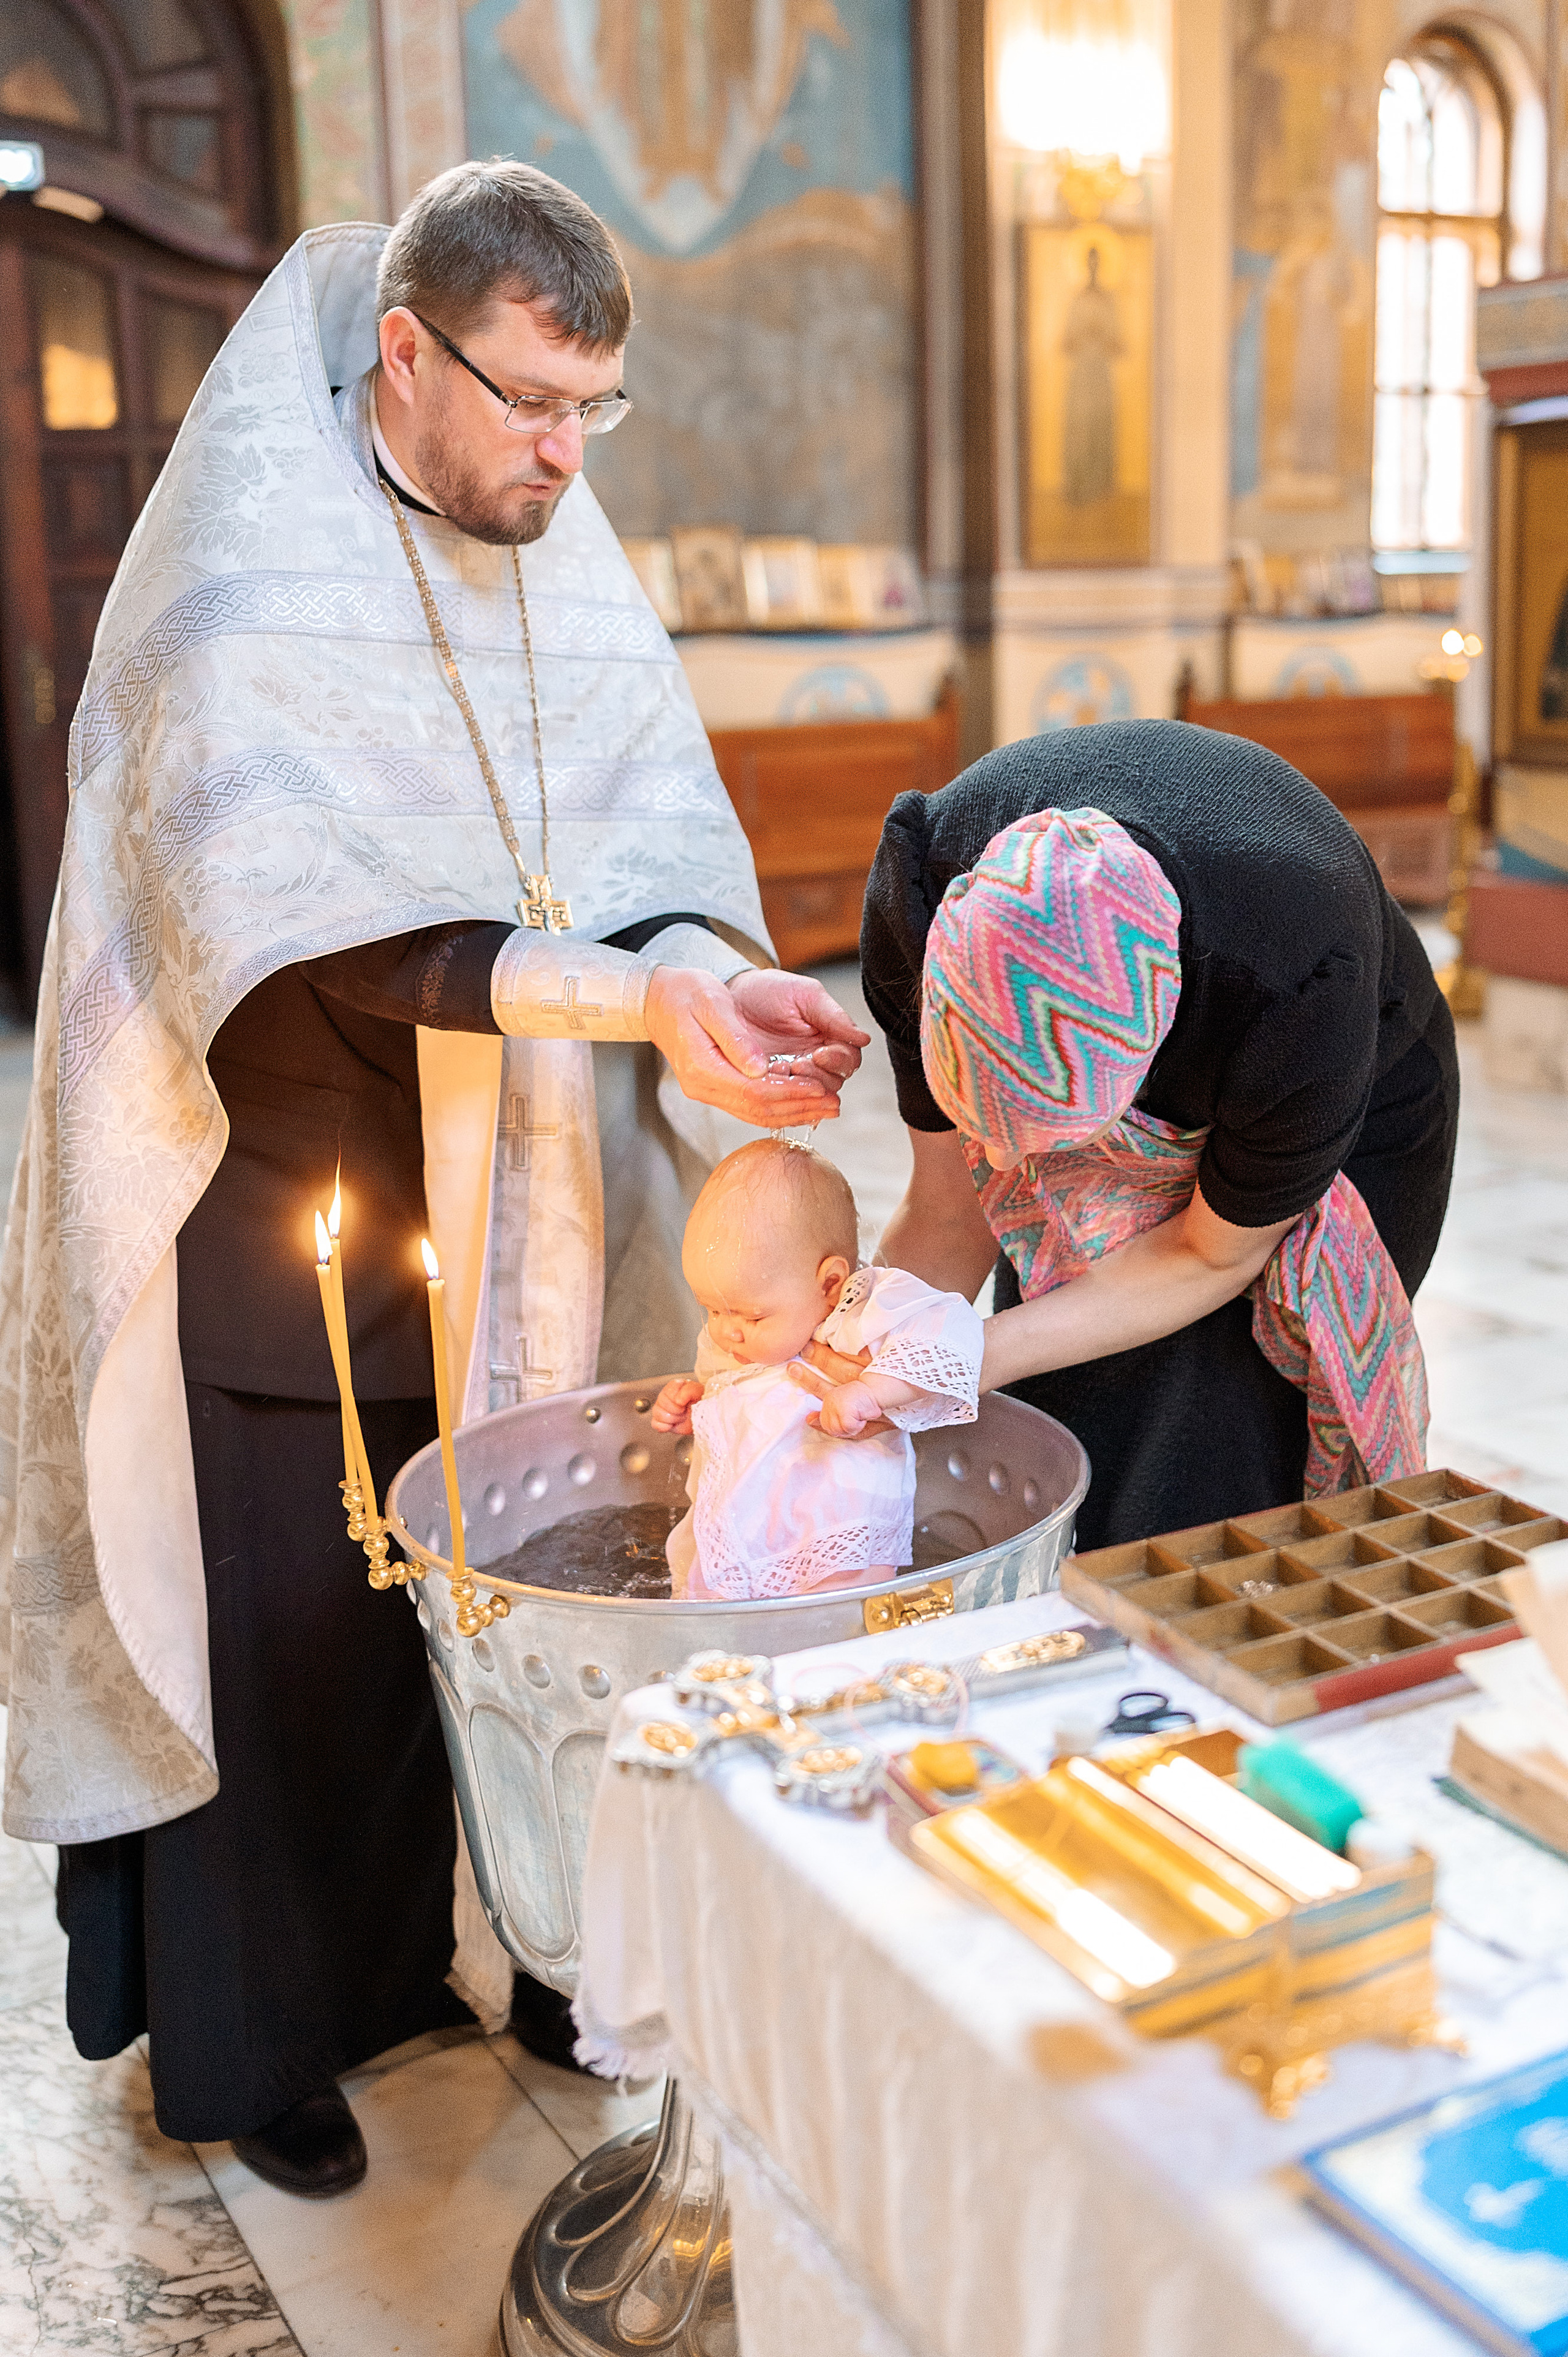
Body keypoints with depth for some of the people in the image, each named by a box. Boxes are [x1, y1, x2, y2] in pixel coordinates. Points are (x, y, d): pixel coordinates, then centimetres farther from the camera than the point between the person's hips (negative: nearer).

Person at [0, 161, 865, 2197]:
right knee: (290, 1627, 7)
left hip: (510, 1215, 6)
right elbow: (303, 928, -26)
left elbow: (663, 836, 0)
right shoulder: (243, 581, -15)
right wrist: (626, 995, -34)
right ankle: (248, 2043, 29)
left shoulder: (570, 571, 5)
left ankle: (470, 1940, 39)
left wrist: (721, 972, -23)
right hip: (287, 1220, -5)